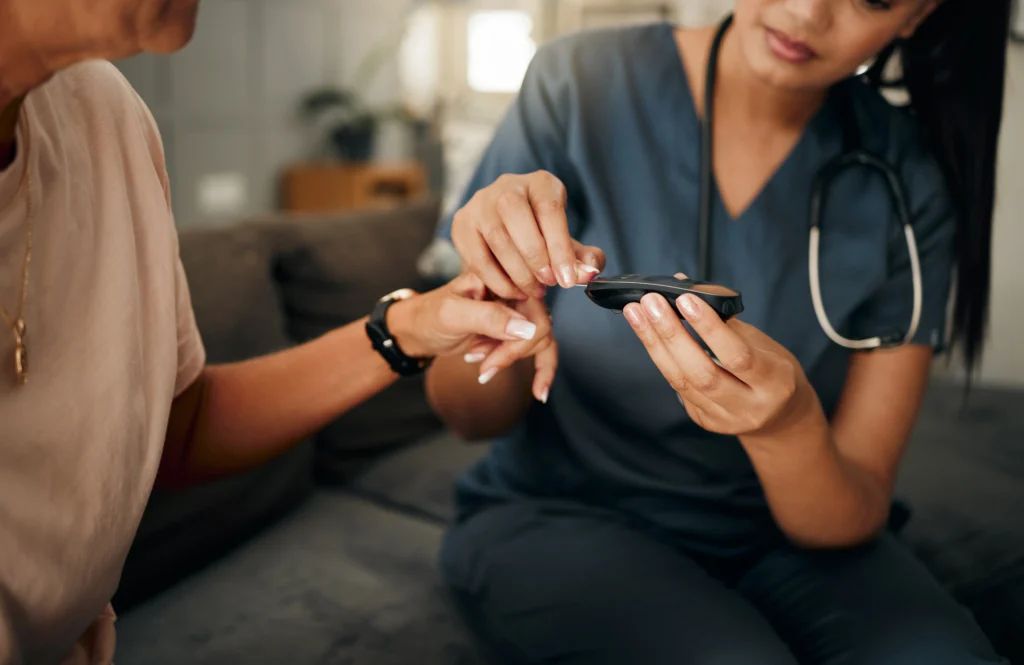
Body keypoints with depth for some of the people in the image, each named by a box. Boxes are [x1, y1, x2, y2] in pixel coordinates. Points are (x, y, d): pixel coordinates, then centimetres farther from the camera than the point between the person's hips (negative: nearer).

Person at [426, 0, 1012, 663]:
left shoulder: (912, 182, -9)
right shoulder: (581, 82, -13)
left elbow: (854, 520, -11)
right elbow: (473, 416, -10)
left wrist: (790, 429, -32)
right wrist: (499, 301, -31)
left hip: (775, 539, 2)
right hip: (558, 515, -1)